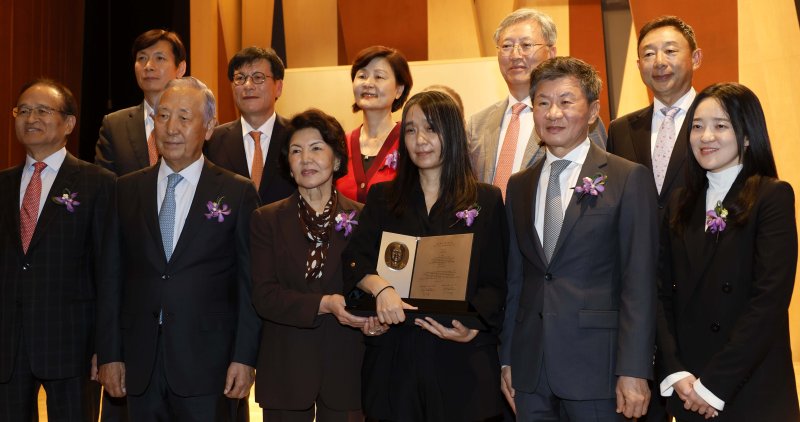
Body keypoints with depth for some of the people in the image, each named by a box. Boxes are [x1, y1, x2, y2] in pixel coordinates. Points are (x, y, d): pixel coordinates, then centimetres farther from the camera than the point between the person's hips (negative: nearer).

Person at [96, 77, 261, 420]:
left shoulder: (238, 193, 0)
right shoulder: (127, 190, 8)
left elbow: (250, 283, -2)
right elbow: (111, 277, 8)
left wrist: (245, 357, -7)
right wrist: (109, 354, 3)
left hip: (206, 364, -3)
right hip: (139, 364, 3)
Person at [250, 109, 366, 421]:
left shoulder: (362, 218, 2)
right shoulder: (266, 220, 3)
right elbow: (264, 296, -6)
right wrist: (323, 305, -20)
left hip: (345, 368, 0)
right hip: (286, 369, 0)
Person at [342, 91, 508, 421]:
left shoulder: (487, 201, 5)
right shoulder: (382, 198, 11)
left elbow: (495, 283, 3)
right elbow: (355, 259, 1)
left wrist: (472, 328, -14)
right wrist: (380, 287, -20)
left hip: (462, 360, -1)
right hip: (393, 356, 2)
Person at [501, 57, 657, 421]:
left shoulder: (629, 179, -3)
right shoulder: (519, 186, 13)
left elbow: (639, 282, -8)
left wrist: (633, 371, -12)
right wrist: (507, 359, 11)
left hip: (596, 366, -4)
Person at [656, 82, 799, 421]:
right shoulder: (681, 204, 8)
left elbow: (770, 299, -14)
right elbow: (664, 295, 5)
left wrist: (714, 384, -15)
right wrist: (675, 373, -8)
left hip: (752, 393, -4)